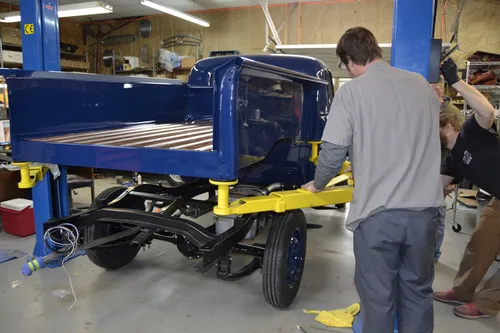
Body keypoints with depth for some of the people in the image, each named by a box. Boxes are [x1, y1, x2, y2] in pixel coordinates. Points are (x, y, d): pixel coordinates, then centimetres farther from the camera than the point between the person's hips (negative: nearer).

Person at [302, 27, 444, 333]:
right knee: (418, 290, 20)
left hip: (377, 211, -5)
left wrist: (318, 185, 8)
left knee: (377, 295, 11)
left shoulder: (352, 91, -7)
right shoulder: (422, 85, 9)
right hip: (424, 208, 5)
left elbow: (333, 150, -11)